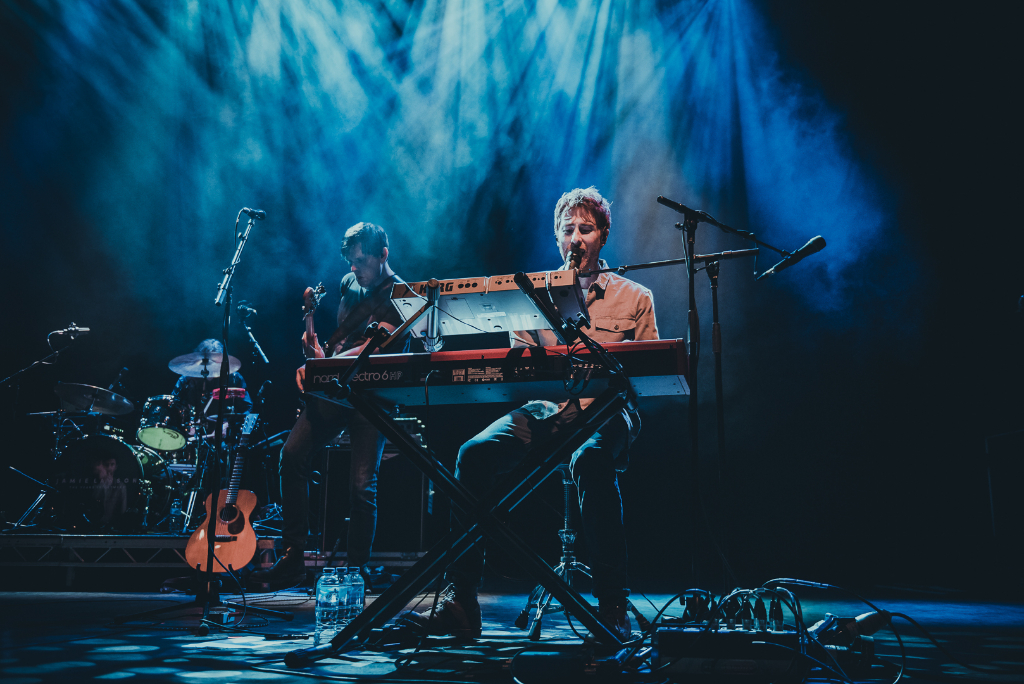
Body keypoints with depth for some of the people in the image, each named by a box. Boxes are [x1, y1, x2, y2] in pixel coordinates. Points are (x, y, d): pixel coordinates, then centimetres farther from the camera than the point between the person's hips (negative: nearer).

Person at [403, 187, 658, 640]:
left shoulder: (635, 298, 14)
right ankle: (459, 601, -26)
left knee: (591, 461, -40)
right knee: (475, 453, -28)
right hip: (543, 408, 3)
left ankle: (612, 605, -32)